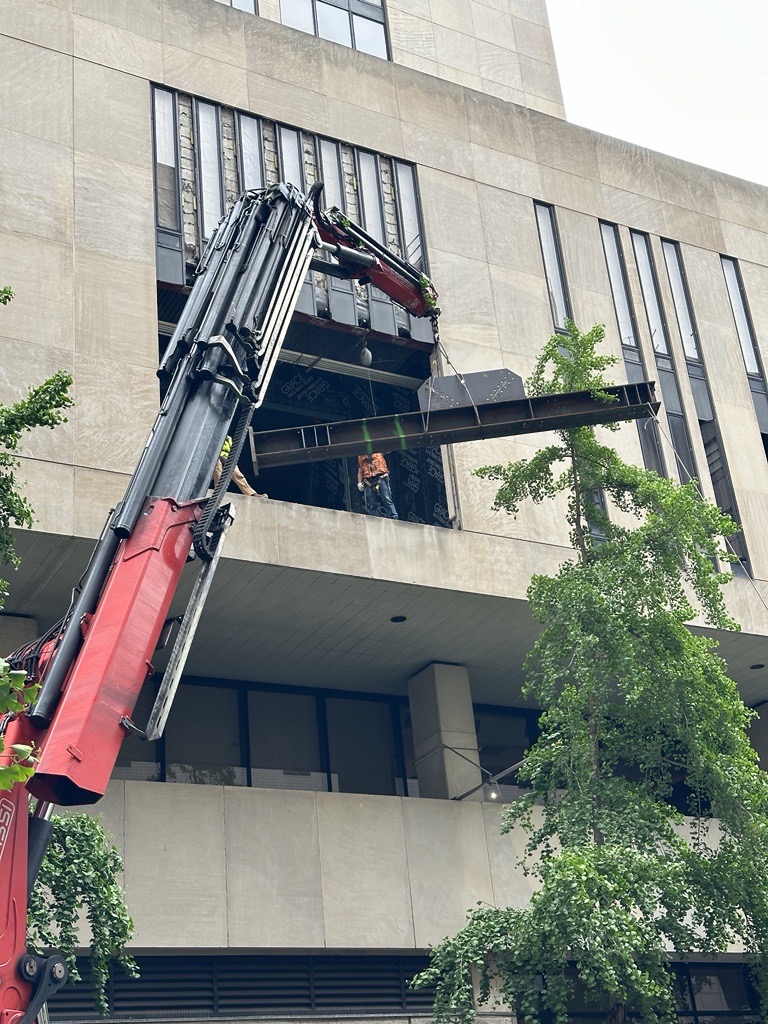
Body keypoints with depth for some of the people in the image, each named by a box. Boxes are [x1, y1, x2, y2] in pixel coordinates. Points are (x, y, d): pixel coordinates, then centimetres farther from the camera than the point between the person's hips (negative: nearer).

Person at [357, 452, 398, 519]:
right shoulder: (360, 456, 22)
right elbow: (360, 469, 21)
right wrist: (359, 483, 11)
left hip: (381, 477, -2)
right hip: (368, 481, 2)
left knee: (387, 500, -10)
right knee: (372, 505, -4)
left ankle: (394, 518, -12)